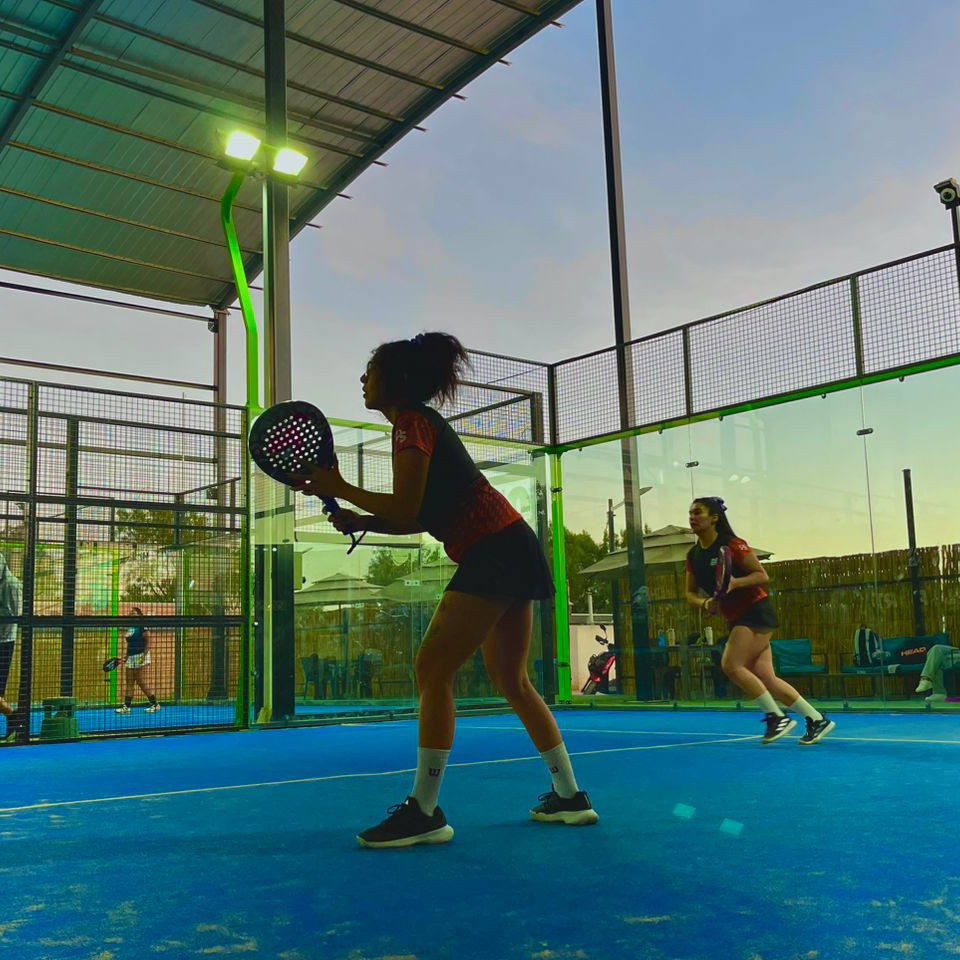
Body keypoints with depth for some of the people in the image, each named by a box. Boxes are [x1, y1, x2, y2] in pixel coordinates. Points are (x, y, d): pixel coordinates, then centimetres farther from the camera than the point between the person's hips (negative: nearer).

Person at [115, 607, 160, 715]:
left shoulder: (142, 627, -11)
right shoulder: (130, 628, 14)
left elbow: (148, 642, -15)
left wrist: (144, 655, -23)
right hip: (131, 657, 8)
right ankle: (127, 706, 7)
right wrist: (126, 657, 18)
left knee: (140, 681, -7)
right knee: (129, 682, 5)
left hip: (140, 656, -8)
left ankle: (155, 704, 2)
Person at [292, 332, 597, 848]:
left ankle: (424, 812, -7)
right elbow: (420, 518, 19)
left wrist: (338, 487, -5)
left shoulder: (412, 424, -9)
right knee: (512, 682, 16)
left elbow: (404, 509, -17)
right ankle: (570, 796, 23)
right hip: (514, 553, 10)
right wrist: (361, 521, 8)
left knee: (432, 670, -10)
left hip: (494, 553, -10)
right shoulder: (420, 424, 20)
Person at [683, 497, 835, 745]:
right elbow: (690, 593, 11)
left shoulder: (732, 545, -15)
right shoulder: (693, 555, 5)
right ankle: (817, 719, 11)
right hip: (736, 618, 7)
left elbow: (763, 576, -13)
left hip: (757, 612, -7)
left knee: (731, 665, -19)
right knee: (765, 677, 1)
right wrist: (705, 603, -10)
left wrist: (735, 582, -29)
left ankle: (777, 717, -9)